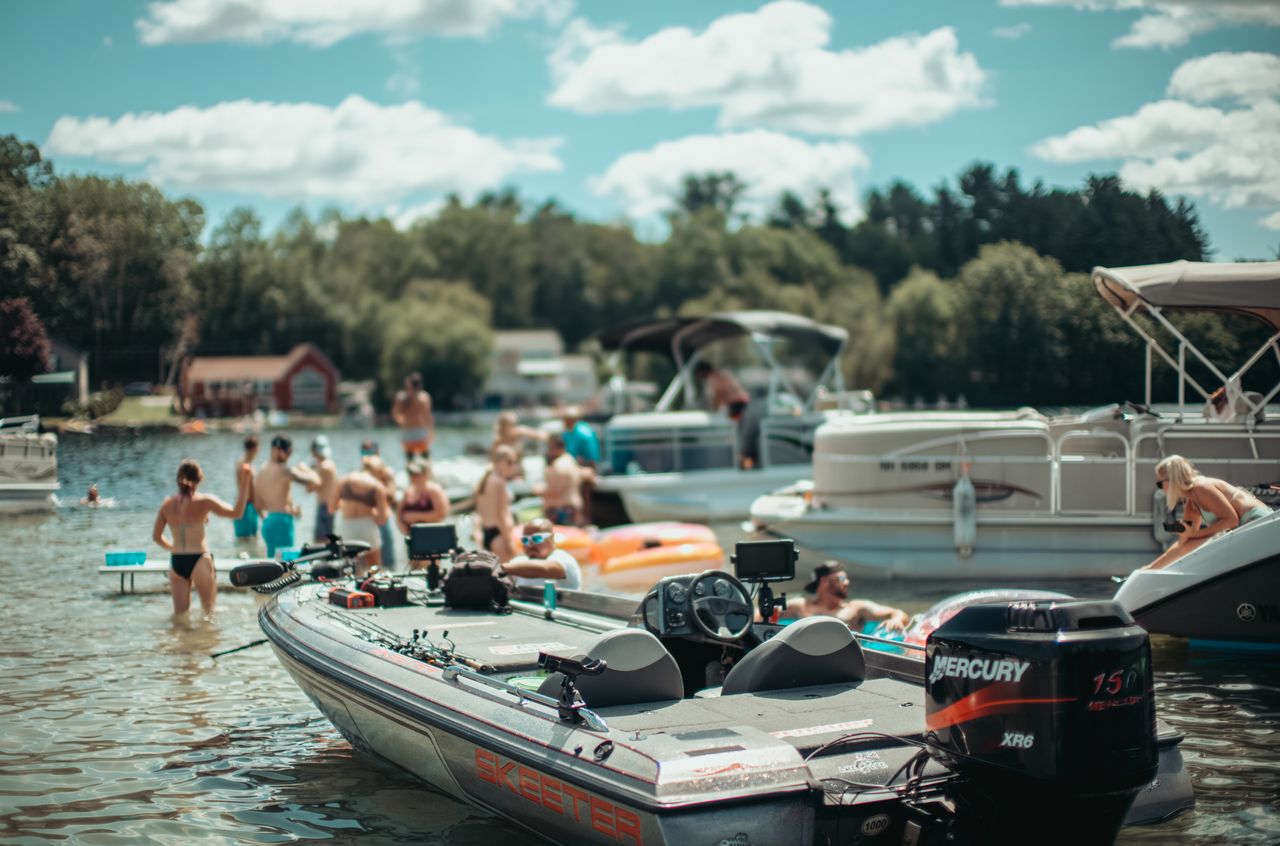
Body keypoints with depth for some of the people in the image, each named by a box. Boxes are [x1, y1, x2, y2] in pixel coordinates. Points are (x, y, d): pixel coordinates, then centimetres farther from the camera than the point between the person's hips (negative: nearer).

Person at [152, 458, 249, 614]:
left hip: (176, 562, 4)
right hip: (199, 560, -4)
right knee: (209, 611, 13)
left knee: (180, 613, 12)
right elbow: (236, 513, -15)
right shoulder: (203, 502, -10)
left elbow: (156, 536, 10)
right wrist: (244, 485, -12)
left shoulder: (167, 503, 4)